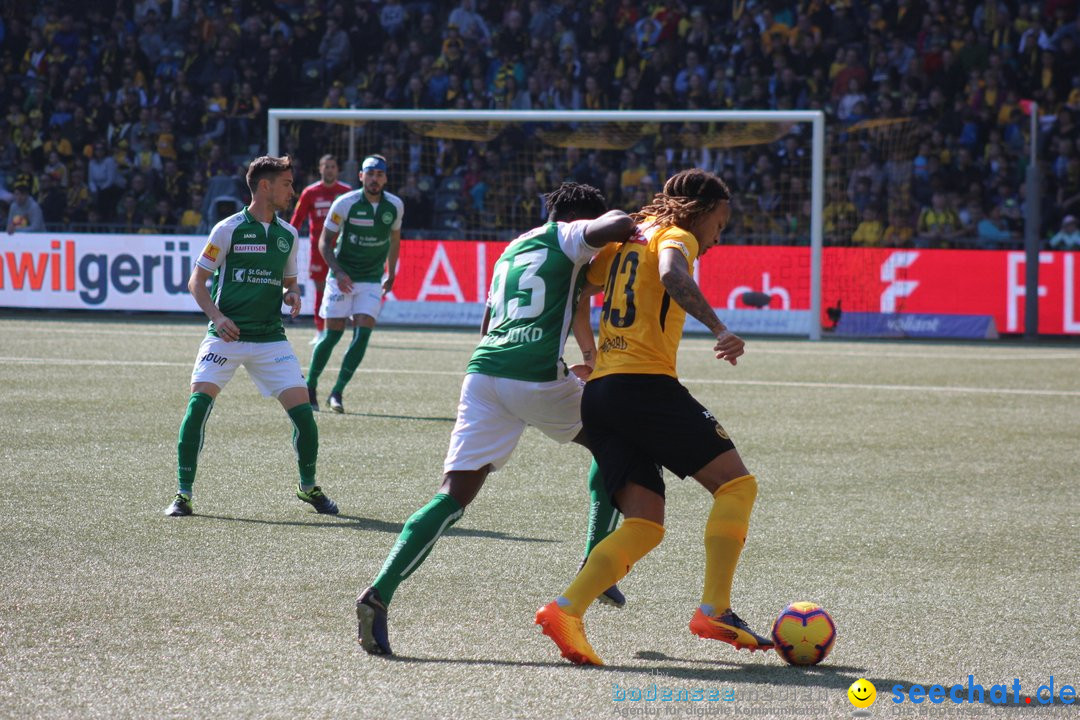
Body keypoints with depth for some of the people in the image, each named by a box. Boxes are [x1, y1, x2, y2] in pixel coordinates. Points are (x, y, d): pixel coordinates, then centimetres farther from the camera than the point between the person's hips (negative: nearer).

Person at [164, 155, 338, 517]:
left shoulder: (288, 234, 10)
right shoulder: (229, 229, -4)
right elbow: (197, 280, -2)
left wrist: (292, 295, -1)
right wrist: (216, 317, -16)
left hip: (270, 338, 4)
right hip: (226, 336, -4)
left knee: (301, 409, -6)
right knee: (198, 404, -18)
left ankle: (308, 487, 17)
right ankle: (183, 494, -7)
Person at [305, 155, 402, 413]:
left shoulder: (395, 205, -1)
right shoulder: (345, 203, -11)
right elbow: (325, 241, -6)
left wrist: (391, 274, 19)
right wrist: (338, 272, -18)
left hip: (372, 281, 2)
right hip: (342, 278, -2)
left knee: (363, 334, -12)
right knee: (333, 334, -3)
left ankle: (337, 392, -4)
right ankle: (310, 387, 14)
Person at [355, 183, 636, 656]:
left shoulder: (511, 249, 29)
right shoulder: (566, 236, 7)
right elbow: (614, 227, -15)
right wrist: (626, 224, 10)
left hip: (483, 370, 6)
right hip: (537, 378, -6)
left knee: (452, 497, -2)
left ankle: (378, 594, -20)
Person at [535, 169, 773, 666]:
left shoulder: (626, 241, 25)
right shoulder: (676, 237, 1)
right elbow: (672, 275, -21)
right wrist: (718, 329, -31)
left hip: (598, 392, 8)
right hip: (645, 383, -8)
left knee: (645, 525, 3)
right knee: (736, 483, -1)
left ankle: (566, 609, -16)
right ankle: (715, 610, -12)